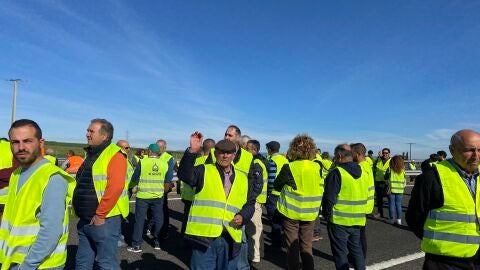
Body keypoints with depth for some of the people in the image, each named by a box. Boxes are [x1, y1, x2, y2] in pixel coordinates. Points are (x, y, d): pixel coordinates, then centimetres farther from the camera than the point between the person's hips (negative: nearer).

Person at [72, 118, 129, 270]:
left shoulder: (115, 155, -14)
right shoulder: (90, 154, 13)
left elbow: (115, 187, -24)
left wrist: (100, 215, -19)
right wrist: (78, 209, 15)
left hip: (104, 220, -8)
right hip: (85, 220, 9)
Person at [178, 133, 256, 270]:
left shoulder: (243, 178, 10)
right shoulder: (204, 171, 0)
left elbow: (250, 203, 15)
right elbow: (184, 175, -18)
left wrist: (243, 216, -4)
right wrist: (192, 151, -30)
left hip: (231, 237, 4)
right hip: (204, 235, -3)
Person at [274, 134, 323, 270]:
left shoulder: (289, 167, -16)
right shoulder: (317, 167, -7)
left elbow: (277, 186, -2)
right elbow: (321, 189, 4)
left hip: (291, 211, -3)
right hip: (310, 213, 3)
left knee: (292, 247, 10)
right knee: (307, 247, 16)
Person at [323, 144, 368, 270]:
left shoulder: (336, 173, -17)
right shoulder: (362, 173, 6)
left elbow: (329, 198, -18)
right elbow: (365, 196, 15)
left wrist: (326, 214, -4)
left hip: (339, 221, -7)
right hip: (357, 220, 7)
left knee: (340, 252, 6)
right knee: (356, 249, 20)